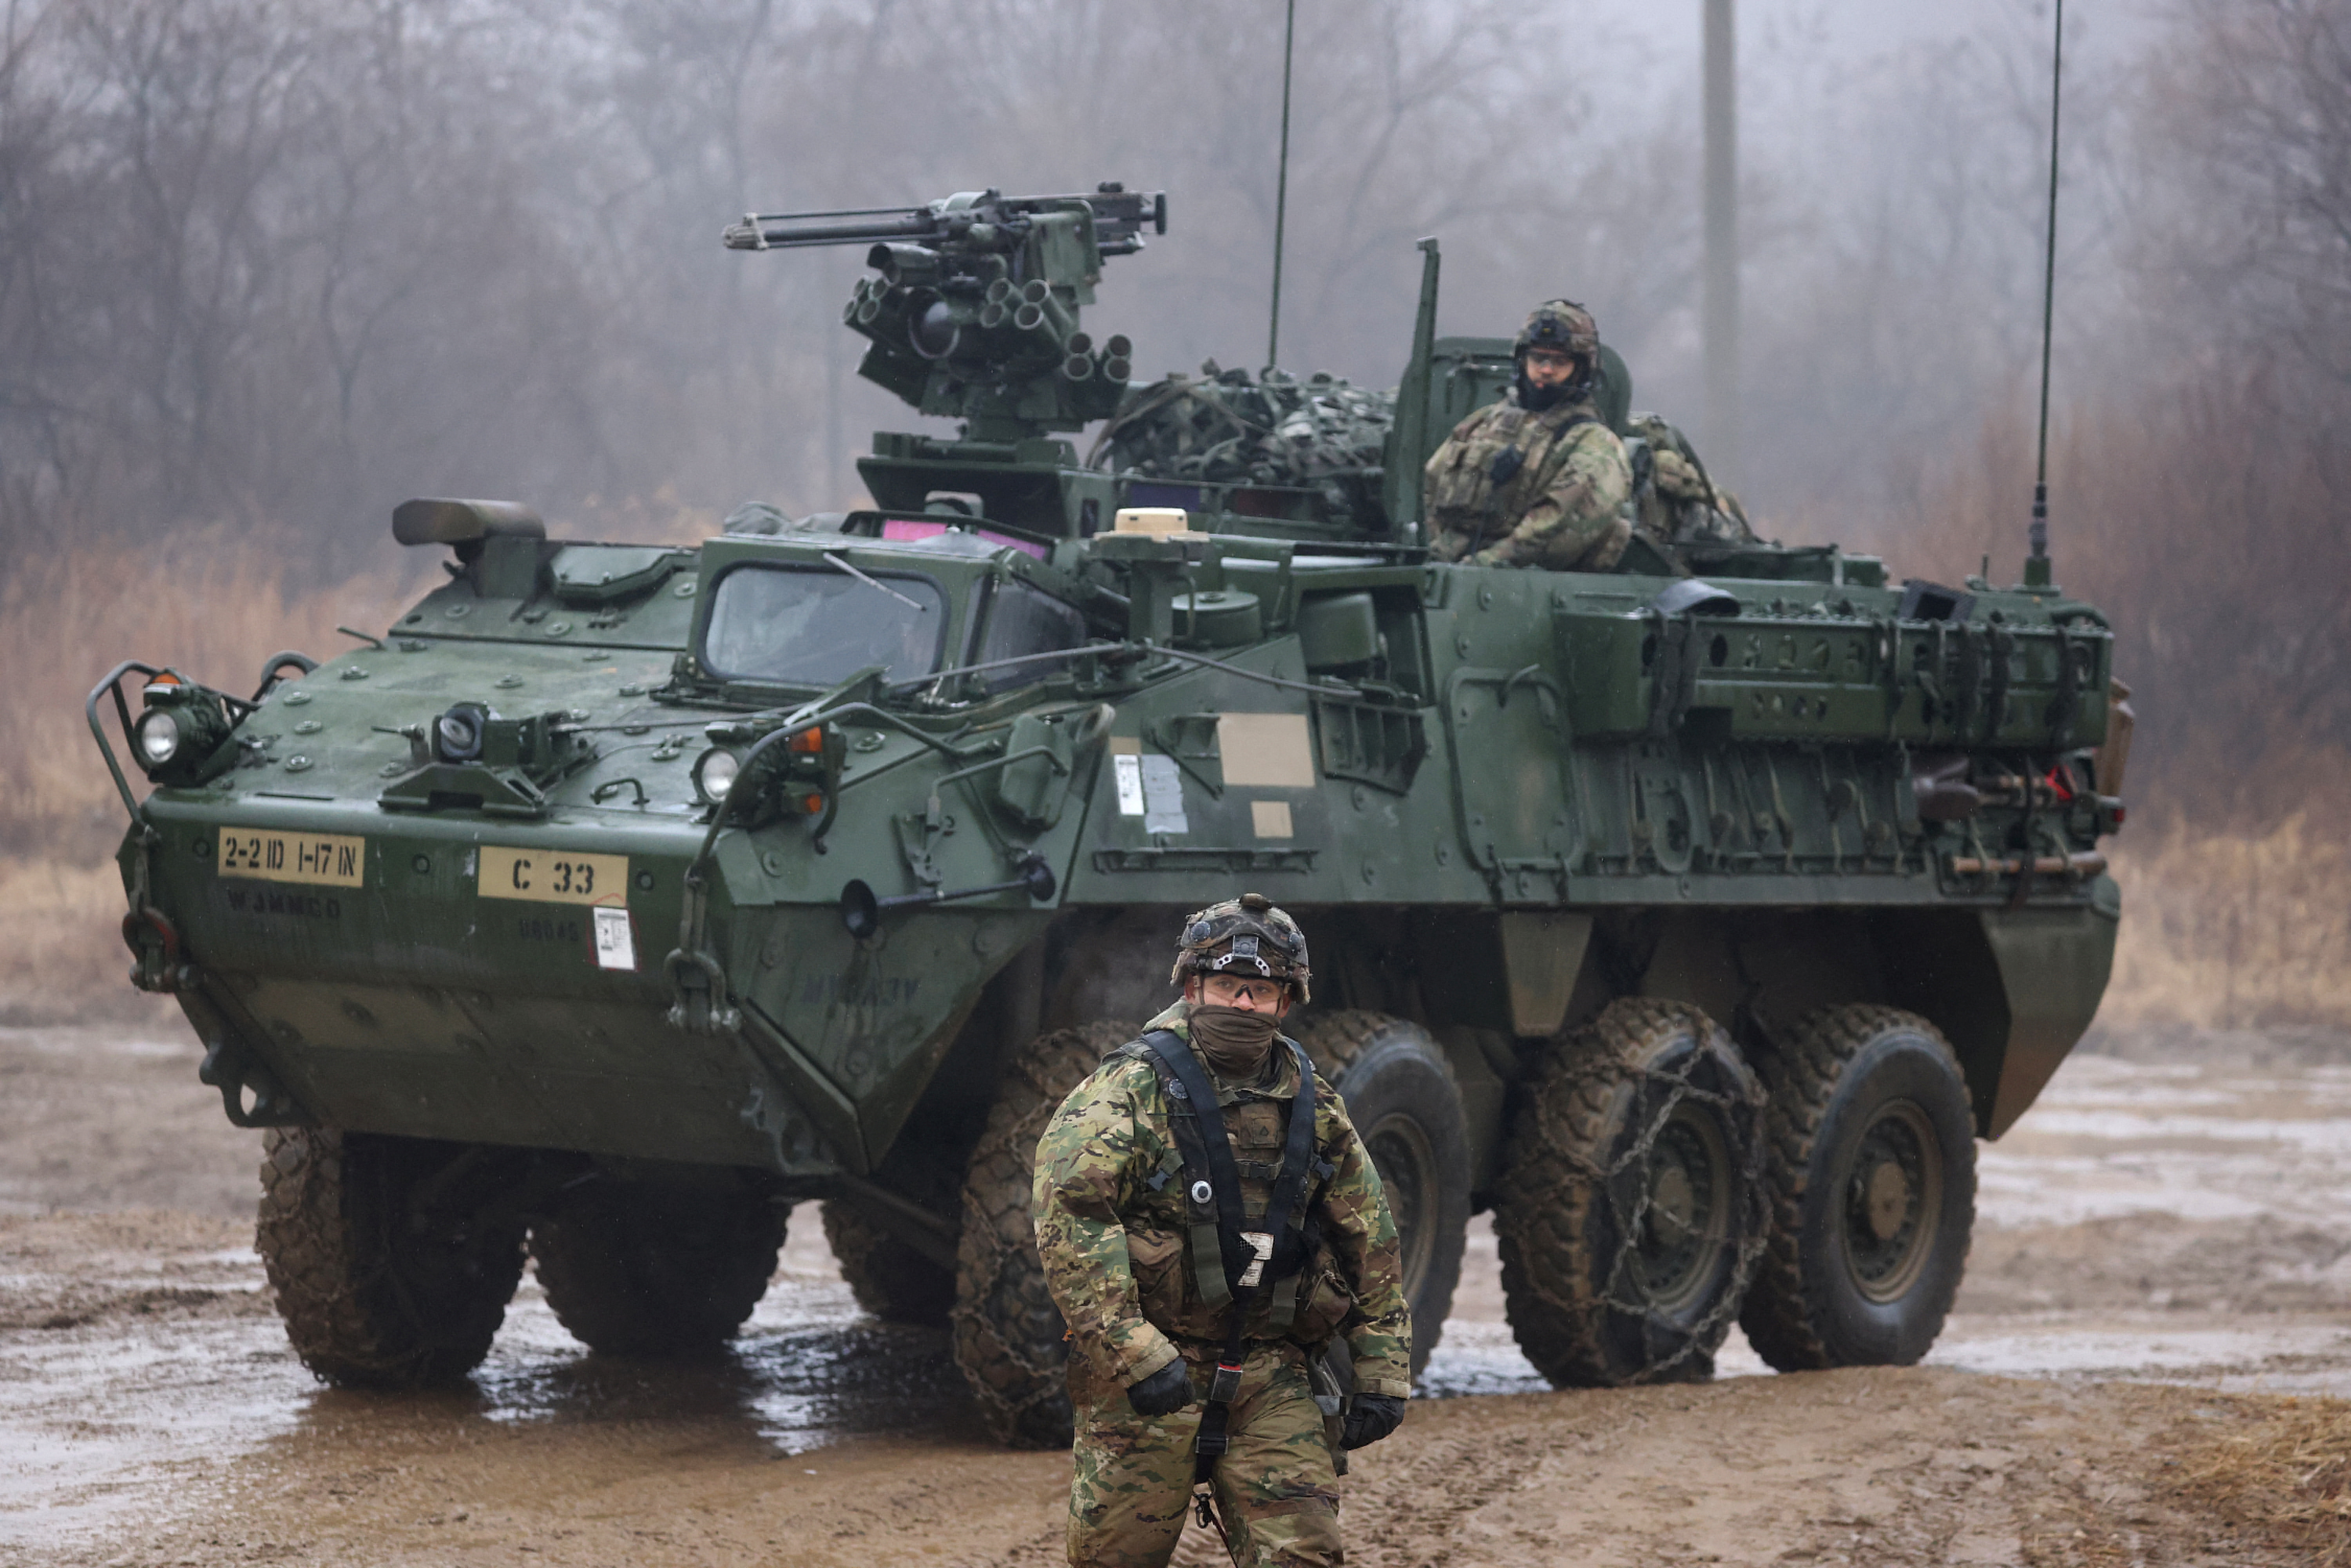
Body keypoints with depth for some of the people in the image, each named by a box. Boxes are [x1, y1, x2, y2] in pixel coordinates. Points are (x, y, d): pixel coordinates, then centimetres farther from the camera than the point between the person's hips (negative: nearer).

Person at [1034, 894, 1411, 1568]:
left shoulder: (1315, 1111, 10)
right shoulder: (1135, 1088, -7)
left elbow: (1372, 1250, 17)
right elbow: (1068, 1212, -20)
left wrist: (1383, 1378, 12)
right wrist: (1130, 1351, -26)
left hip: (1273, 1378, 4)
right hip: (1149, 1381, -4)